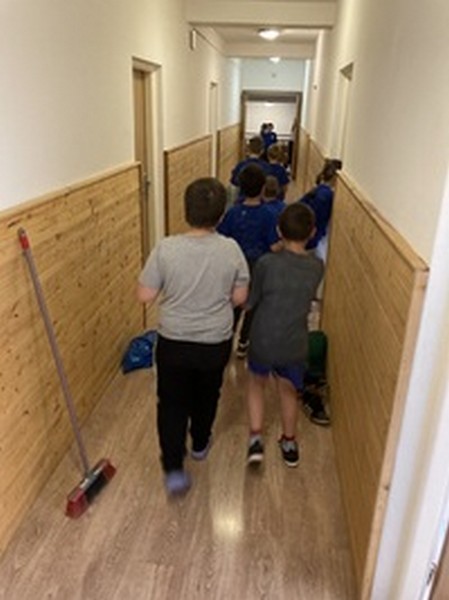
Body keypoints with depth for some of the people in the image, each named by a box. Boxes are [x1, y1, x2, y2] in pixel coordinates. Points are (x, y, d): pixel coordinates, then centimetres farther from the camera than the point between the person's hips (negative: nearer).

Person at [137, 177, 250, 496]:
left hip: (173, 342, -1)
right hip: (216, 343, 2)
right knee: (206, 396, 25)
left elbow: (145, 296, -10)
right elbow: (239, 297, -5)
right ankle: (200, 444, 47)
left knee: (172, 403, 15)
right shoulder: (231, 249, -14)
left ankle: (174, 469, 11)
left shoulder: (166, 248, -17)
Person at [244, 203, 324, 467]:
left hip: (263, 341, -2)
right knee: (288, 391, 24)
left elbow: (251, 302, -6)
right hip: (295, 345, 2)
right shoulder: (317, 267, -7)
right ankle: (289, 445, 40)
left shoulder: (267, 263, -16)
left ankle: (256, 439, 17)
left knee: (257, 384, 25)